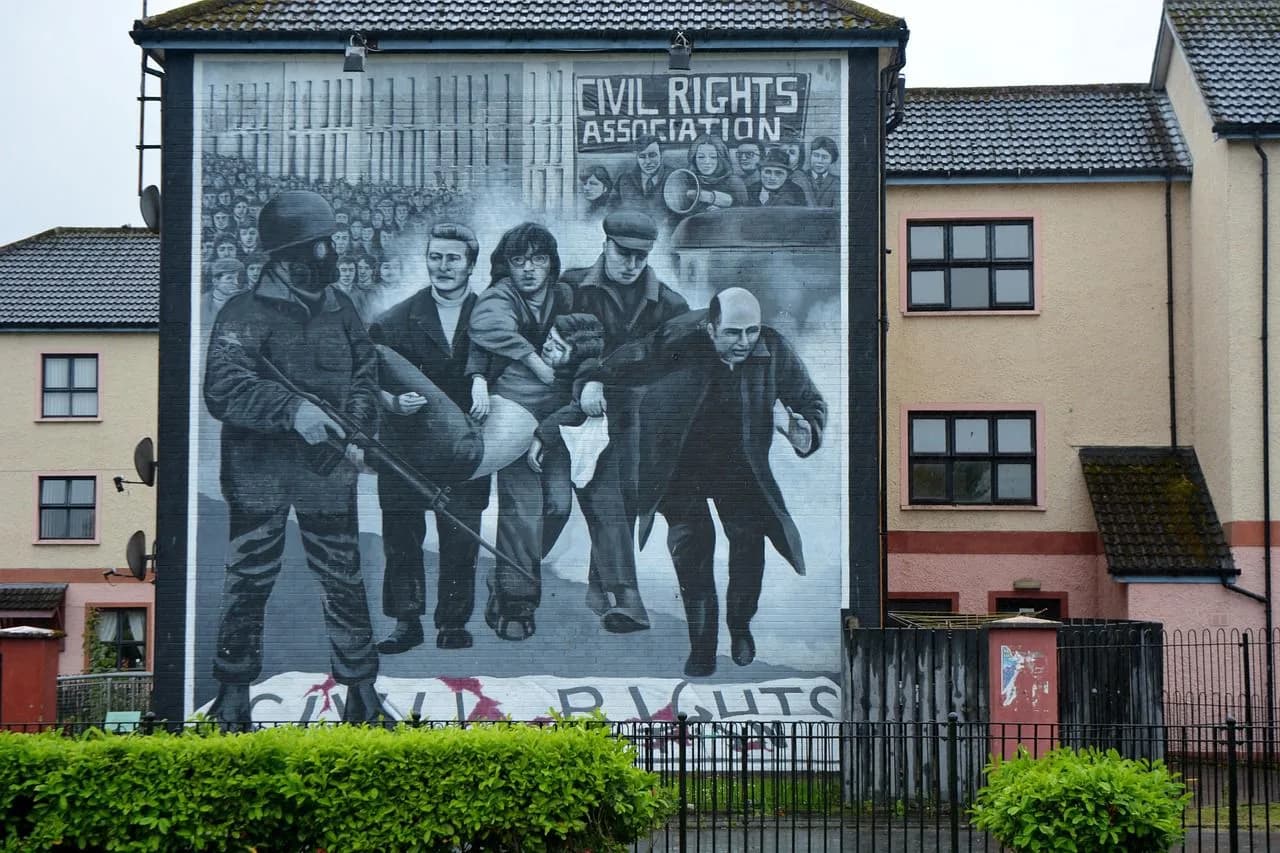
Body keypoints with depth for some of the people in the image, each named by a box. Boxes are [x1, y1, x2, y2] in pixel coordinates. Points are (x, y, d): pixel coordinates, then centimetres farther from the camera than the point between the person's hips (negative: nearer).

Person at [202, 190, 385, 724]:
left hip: (328, 471, 4)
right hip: (258, 472, -3)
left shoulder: (340, 309, 9)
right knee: (248, 582, 4)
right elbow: (222, 390, -18)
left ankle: (361, 690, 17)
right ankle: (233, 695, 17)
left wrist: (359, 432, -1)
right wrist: (291, 408, -28)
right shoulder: (244, 314, -7)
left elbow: (364, 376, 15)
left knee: (344, 579, 6)